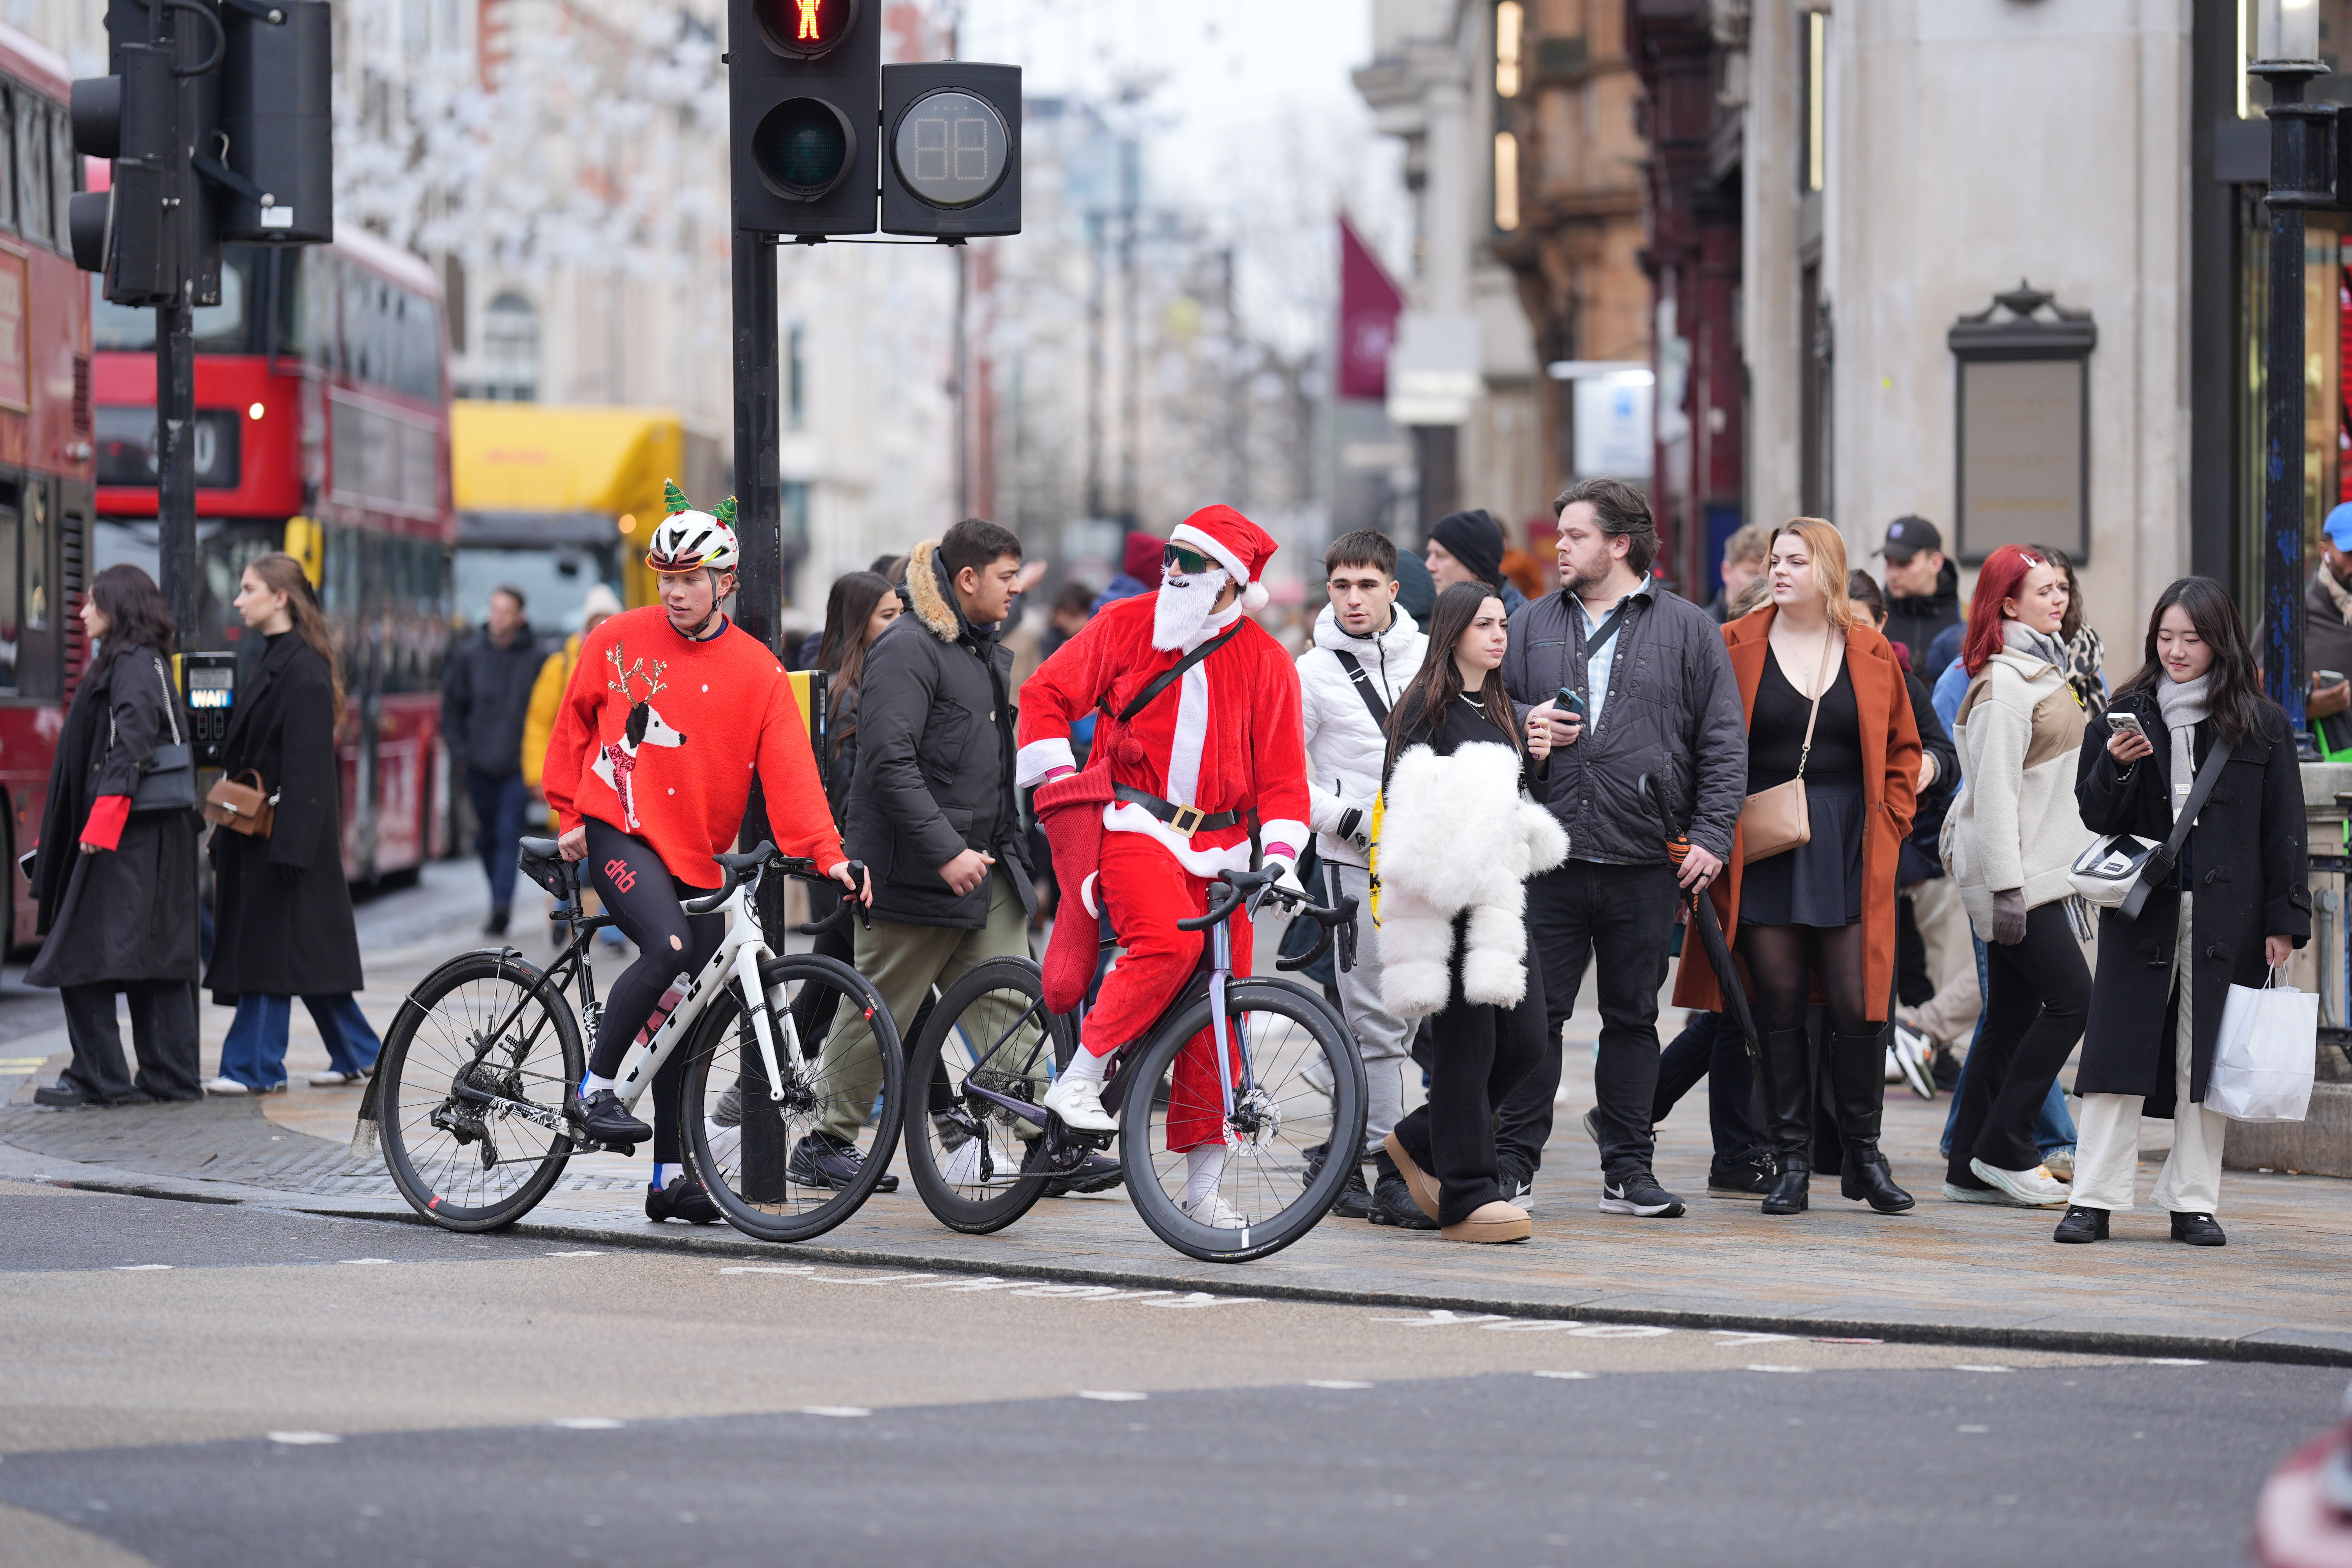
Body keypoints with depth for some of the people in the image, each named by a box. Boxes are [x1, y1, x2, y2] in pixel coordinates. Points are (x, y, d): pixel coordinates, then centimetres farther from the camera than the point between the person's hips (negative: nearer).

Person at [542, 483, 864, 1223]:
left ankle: (671, 1176, 13)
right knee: (669, 949, -29)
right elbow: (574, 725, 13)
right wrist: (569, 814, 8)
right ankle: (593, 1089, -15)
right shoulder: (619, 641, 0)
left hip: (697, 856, 3)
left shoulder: (757, 672, -1)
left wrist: (827, 855, -18)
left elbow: (790, 771, -6)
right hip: (618, 832, -3)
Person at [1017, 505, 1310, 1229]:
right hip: (1128, 818, -2)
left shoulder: (1265, 661, 5)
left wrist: (1280, 857, -8)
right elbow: (1045, 694, 5)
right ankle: (1077, 1082, -22)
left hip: (1217, 845, 3)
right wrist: (1060, 780, -6)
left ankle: (1203, 1185, 8)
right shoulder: (1127, 623, 2)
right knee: (1168, 940, -32)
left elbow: (1282, 773, 6)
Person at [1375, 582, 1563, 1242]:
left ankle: (1421, 1141, 21)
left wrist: (1535, 759, 9)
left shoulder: (1499, 709, 19)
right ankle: (1466, 1197, -2)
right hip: (1447, 897, -8)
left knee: (1525, 1040, 3)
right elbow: (1401, 801, -9)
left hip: (1500, 893, 8)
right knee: (1468, 1044, -7)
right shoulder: (1429, 707, -5)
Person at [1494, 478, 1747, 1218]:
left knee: (1633, 1017, 7)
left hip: (1646, 865, -1)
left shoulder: (1687, 629, 4)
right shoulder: (1532, 627, 10)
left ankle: (1629, 1169, 14)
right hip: (1548, 859, 1)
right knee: (1534, 1014, 0)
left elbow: (1724, 740, 2)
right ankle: (1513, 1161, 6)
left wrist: (1712, 834, -7)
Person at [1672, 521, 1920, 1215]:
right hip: (1763, 847, 0)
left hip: (1850, 852, 0)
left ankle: (1864, 1155, 9)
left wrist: (1890, 822, 3)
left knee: (1859, 1006, -4)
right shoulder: (1737, 647, 4)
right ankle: (1792, 1162, 8)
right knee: (1780, 1006, 1)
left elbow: (1903, 749, 14)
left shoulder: (1872, 653, 7)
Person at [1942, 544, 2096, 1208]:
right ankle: (2003, 1150, -5)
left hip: (2045, 866, 9)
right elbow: (1995, 791, -18)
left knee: (2013, 1013, 8)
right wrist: (2005, 887, -21)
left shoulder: (2045, 669, 17)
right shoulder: (2003, 684, -14)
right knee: (2071, 998, -11)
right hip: (2015, 872, -9)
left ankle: (1971, 1168, 10)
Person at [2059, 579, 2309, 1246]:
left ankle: (2193, 1202, 11)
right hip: (2141, 908, 1)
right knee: (2119, 1053, -3)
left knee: (2206, 1059, 3)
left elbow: (2285, 831, 4)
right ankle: (2094, 1199, 0)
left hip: (2225, 916, -1)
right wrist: (2115, 768, -13)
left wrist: (2284, 921, -2)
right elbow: (2095, 816, 7)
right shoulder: (2125, 716, 7)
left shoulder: (2262, 726, 4)